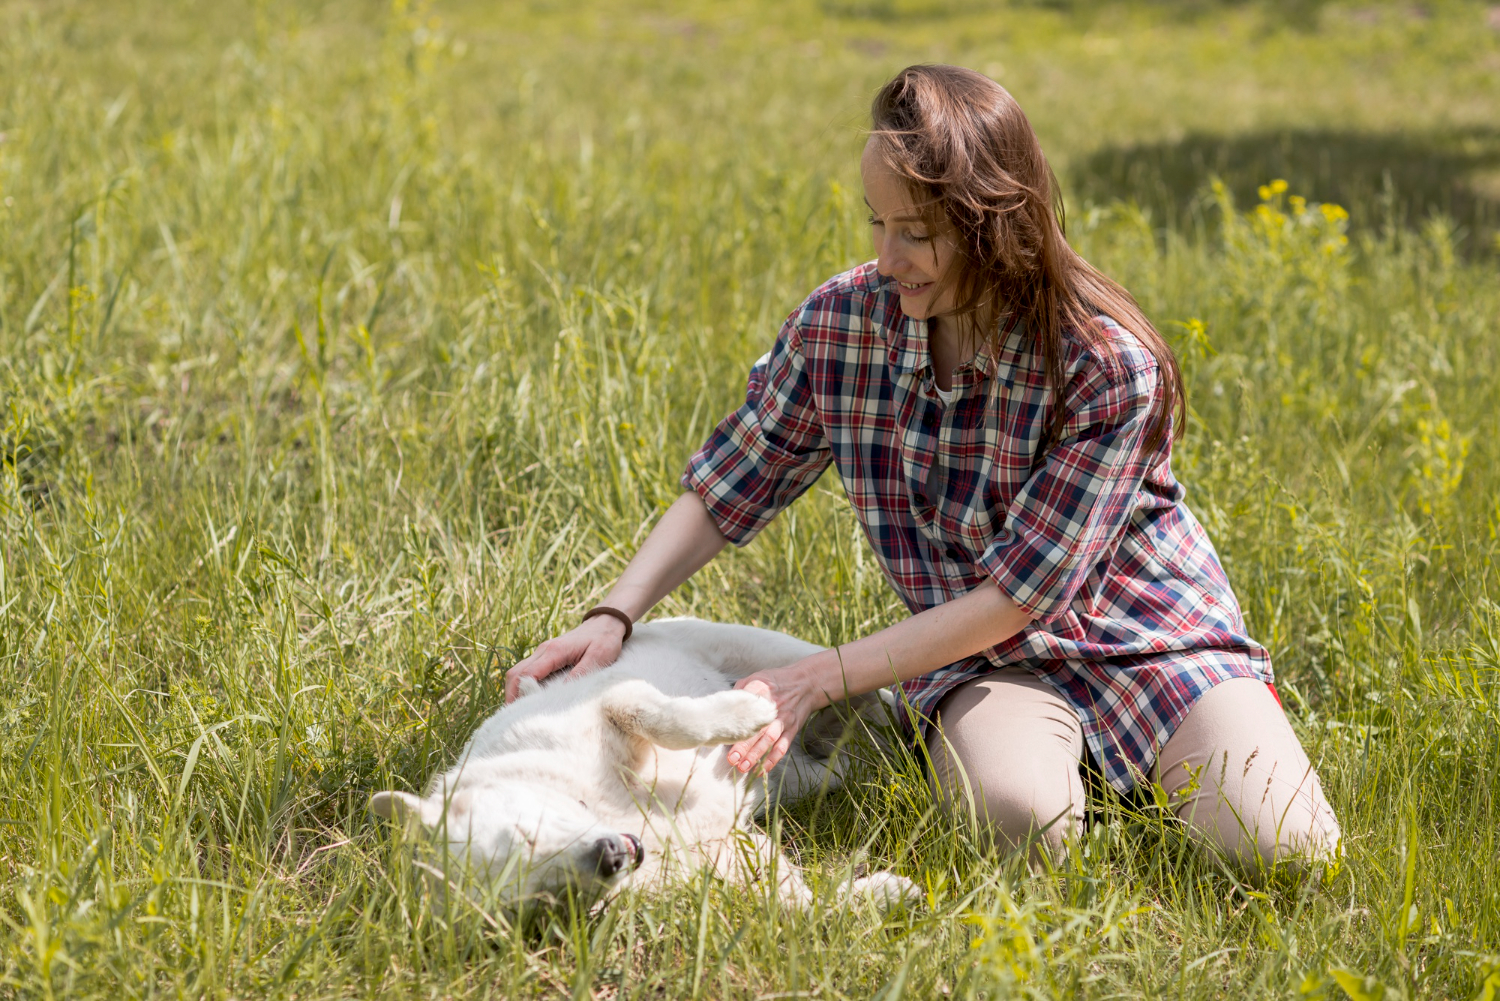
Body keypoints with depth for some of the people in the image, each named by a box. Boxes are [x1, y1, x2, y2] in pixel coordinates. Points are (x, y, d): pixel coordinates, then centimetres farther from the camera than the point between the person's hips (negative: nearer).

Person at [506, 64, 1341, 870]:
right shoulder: (842, 323, -12)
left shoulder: (1110, 367, -24)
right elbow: (729, 487, 1)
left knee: (1283, 848, -22)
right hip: (984, 654, 1)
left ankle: (1137, 758, 9)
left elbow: (1017, 593, -24)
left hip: (1148, 630, -1)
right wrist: (615, 616, -15)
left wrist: (817, 681, -26)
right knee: (1018, 820, -32)